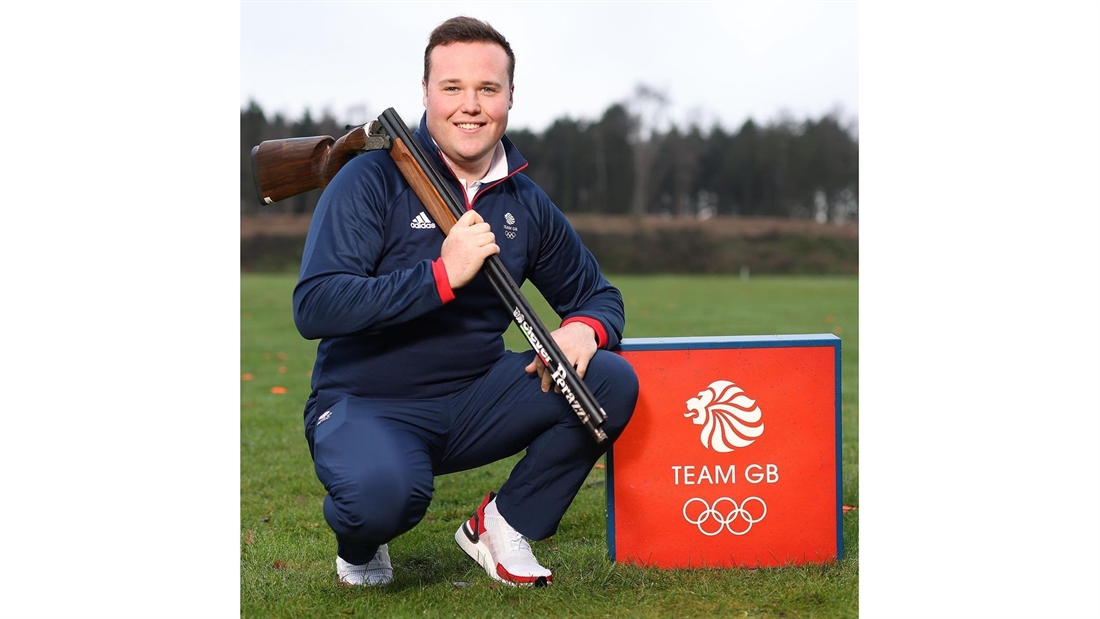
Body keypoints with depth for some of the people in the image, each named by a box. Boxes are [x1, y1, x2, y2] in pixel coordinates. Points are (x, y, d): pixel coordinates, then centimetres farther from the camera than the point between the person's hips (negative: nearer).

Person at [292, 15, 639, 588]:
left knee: (611, 381, -15)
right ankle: (360, 543, 2)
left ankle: (504, 523, 4)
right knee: (384, 492, -38)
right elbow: (313, 308, -21)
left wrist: (584, 327, -11)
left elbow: (598, 296, 16)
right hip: (366, 405, -5)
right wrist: (442, 275, -28)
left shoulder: (527, 203, 6)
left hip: (474, 401, 5)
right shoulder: (372, 180, -11)